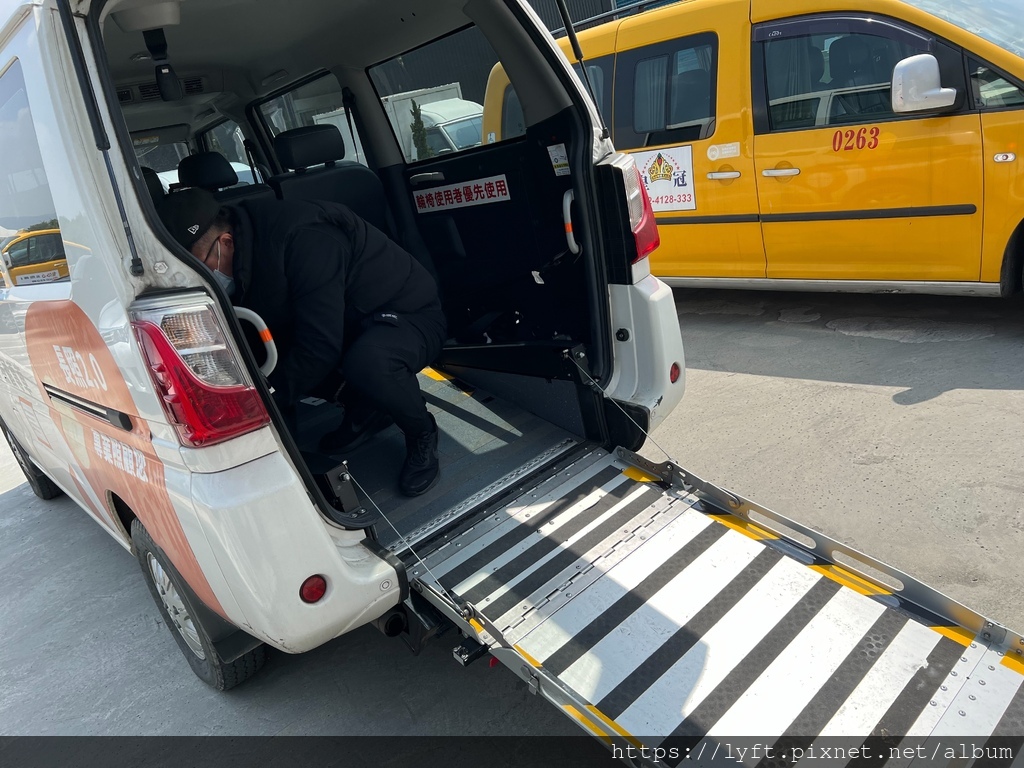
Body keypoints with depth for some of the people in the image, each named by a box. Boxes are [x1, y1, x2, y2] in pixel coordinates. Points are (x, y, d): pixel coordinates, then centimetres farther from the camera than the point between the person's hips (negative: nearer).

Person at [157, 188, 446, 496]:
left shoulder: (302, 238, -31)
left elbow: (320, 347, -34)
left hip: (410, 315, -8)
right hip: (352, 321, 8)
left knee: (367, 363, -41)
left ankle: (422, 435, -8)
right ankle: (365, 411, 8)